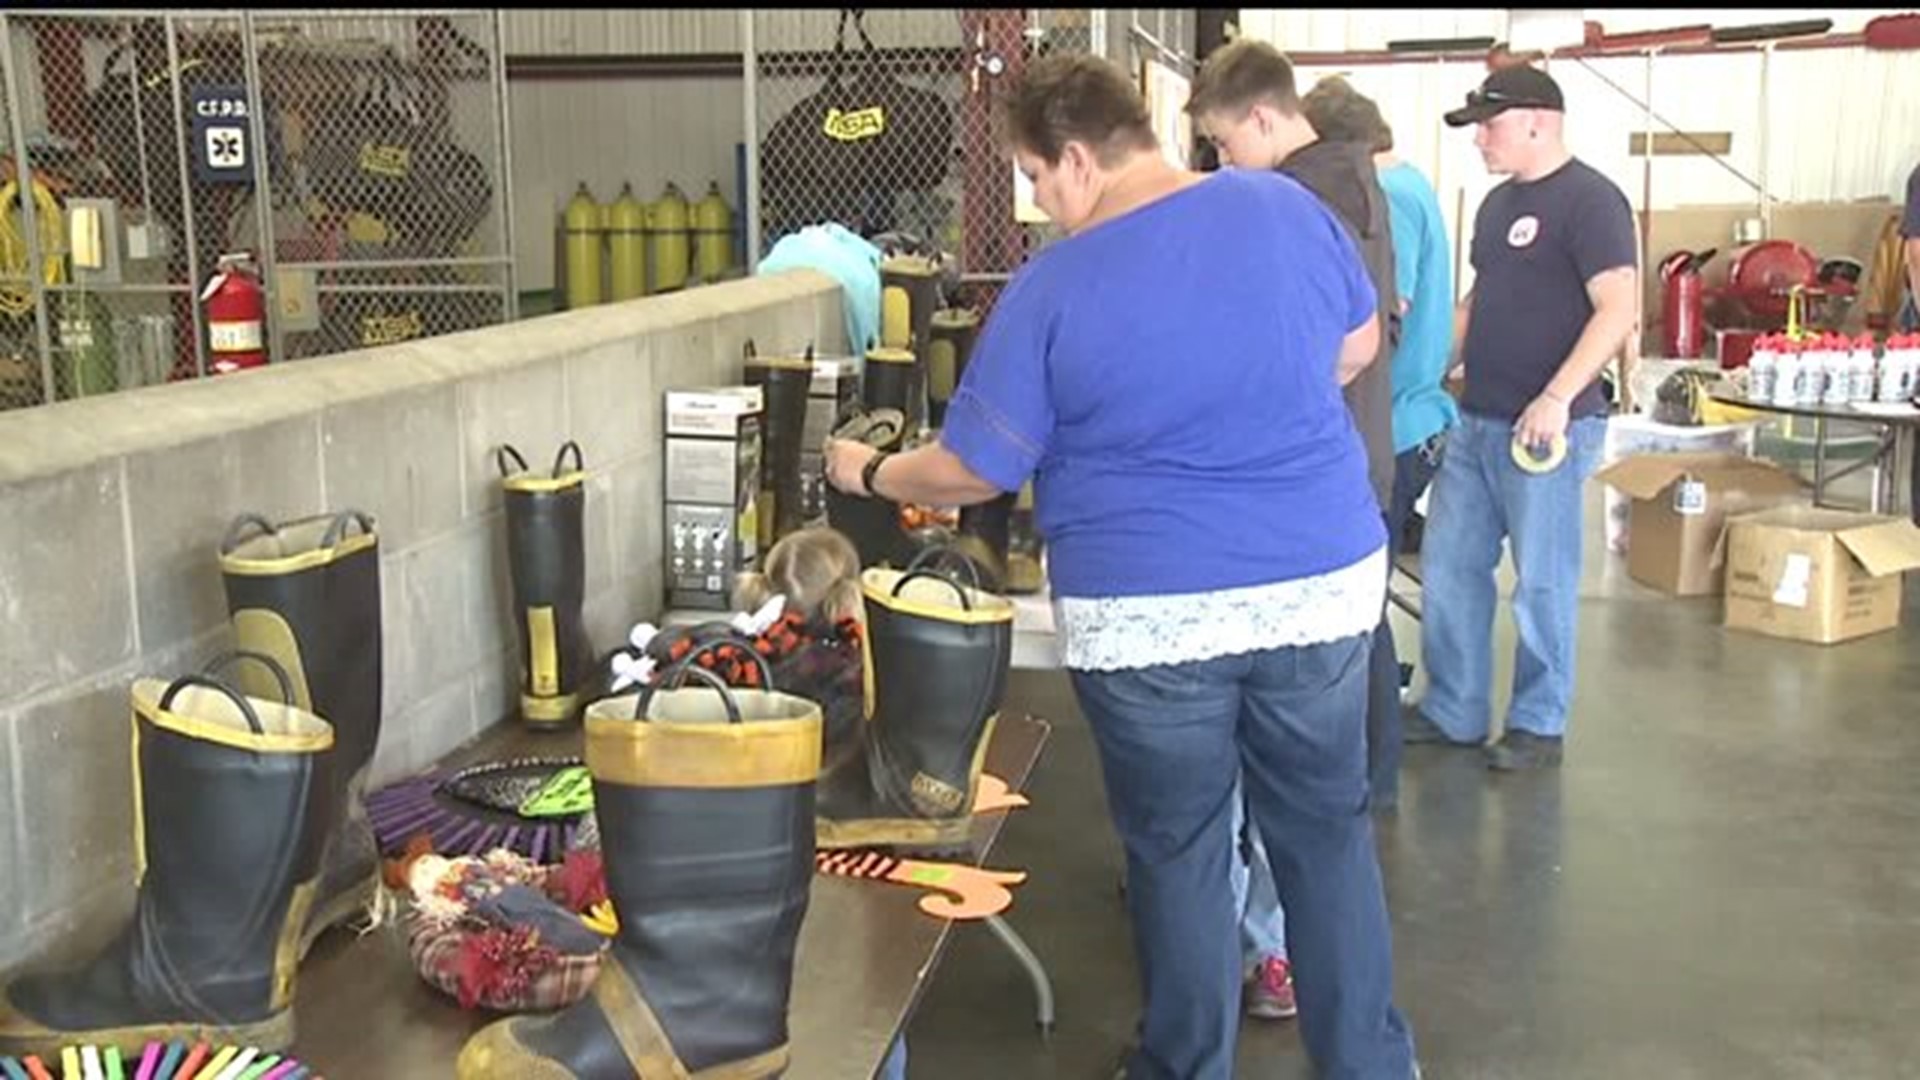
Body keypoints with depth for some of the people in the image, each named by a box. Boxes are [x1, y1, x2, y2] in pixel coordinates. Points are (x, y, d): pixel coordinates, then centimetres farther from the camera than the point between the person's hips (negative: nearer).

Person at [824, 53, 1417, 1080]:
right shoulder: (1288, 207, -2)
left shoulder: (1050, 290, -12)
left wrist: (871, 472, 14)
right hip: (1326, 581, 4)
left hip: (1150, 615, -3)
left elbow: (972, 471, -5)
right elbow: (1359, 347, 14)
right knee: (1329, 832, 16)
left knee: (1175, 854, 13)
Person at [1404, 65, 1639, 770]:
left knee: (1542, 581, 3)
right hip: (1475, 422, 8)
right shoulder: (1499, 202, 15)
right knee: (1448, 569, 11)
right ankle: (1453, 712, 24)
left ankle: (1539, 724, 17)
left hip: (1544, 430, -8)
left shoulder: (1589, 200, -11)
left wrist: (1557, 399, -26)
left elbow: (1618, 310, -19)